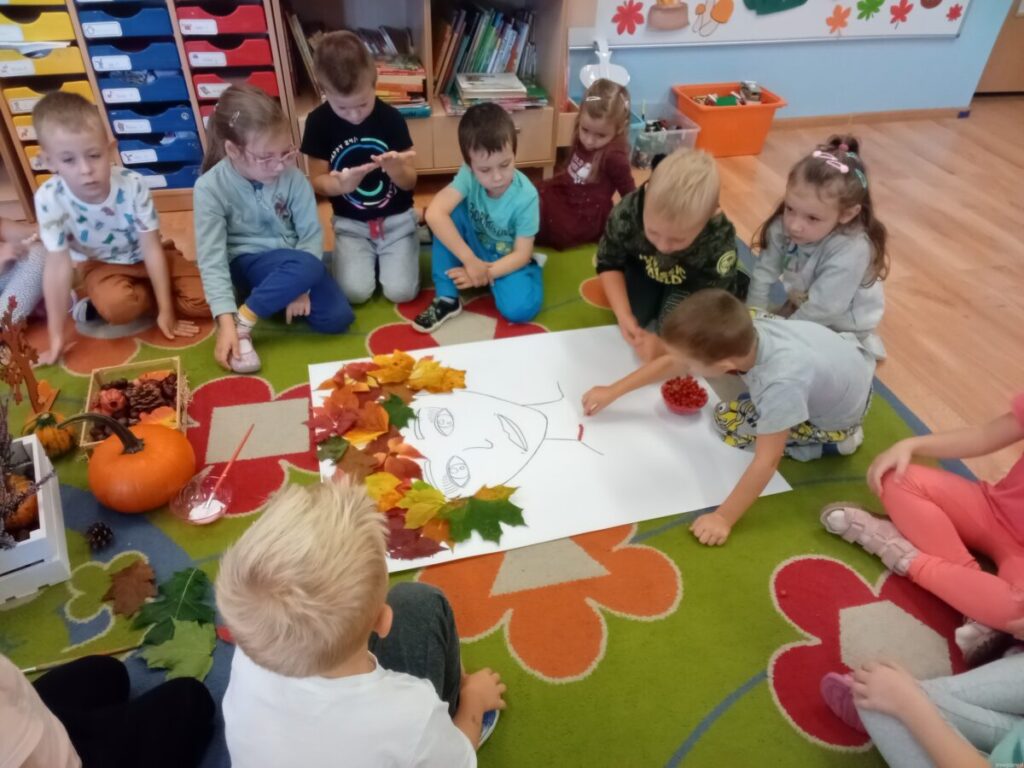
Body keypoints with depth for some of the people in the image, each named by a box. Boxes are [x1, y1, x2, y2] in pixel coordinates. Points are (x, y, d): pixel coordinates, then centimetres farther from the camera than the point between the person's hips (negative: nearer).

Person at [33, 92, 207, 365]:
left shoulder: (132, 185, -26)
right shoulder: (50, 198, -27)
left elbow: (151, 249, -21)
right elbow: (58, 266, -24)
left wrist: (165, 310, -20)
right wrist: (56, 337, -23)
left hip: (145, 258, 3)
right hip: (101, 265, -2)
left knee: (205, 299, -17)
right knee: (118, 306, -37)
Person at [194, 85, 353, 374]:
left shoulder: (292, 176, -13)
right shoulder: (210, 187, -18)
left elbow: (312, 234, -7)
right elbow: (212, 259, -20)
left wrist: (300, 287, -19)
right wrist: (226, 321, -29)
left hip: (295, 261, 3)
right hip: (248, 264, -3)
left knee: (337, 317, -21)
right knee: (307, 266, -35)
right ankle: (240, 325, -21)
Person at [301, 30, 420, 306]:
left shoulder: (391, 118, -10)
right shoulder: (318, 121, -9)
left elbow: (410, 182, -7)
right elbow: (317, 181, -4)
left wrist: (396, 168, -31)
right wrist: (340, 184, -27)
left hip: (397, 219, 0)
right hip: (350, 224, 1)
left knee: (401, 292, -14)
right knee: (355, 292, -17)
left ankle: (382, 253, 18)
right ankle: (370, 255, 16)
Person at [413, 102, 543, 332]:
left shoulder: (526, 196, -24)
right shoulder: (469, 176, -22)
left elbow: (522, 254, -18)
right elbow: (434, 214, -36)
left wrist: (487, 272, -30)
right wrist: (472, 262, -37)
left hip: (507, 260, -2)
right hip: (473, 252, 2)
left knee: (520, 308, -31)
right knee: (450, 213, -27)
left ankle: (494, 280, 4)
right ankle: (447, 298, -18)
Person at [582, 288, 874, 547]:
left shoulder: (781, 384, -44)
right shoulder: (739, 336, -23)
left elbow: (766, 462, -37)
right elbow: (672, 363, -11)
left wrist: (723, 518, -29)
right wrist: (612, 392, -6)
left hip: (838, 418, -6)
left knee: (728, 422, -6)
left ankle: (838, 440, 1)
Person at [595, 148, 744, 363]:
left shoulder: (719, 244, -41)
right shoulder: (627, 212, -37)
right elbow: (609, 263, -17)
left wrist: (665, 344, -43)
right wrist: (623, 315, -30)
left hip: (692, 283, -1)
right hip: (643, 268, 1)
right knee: (633, 318, -14)